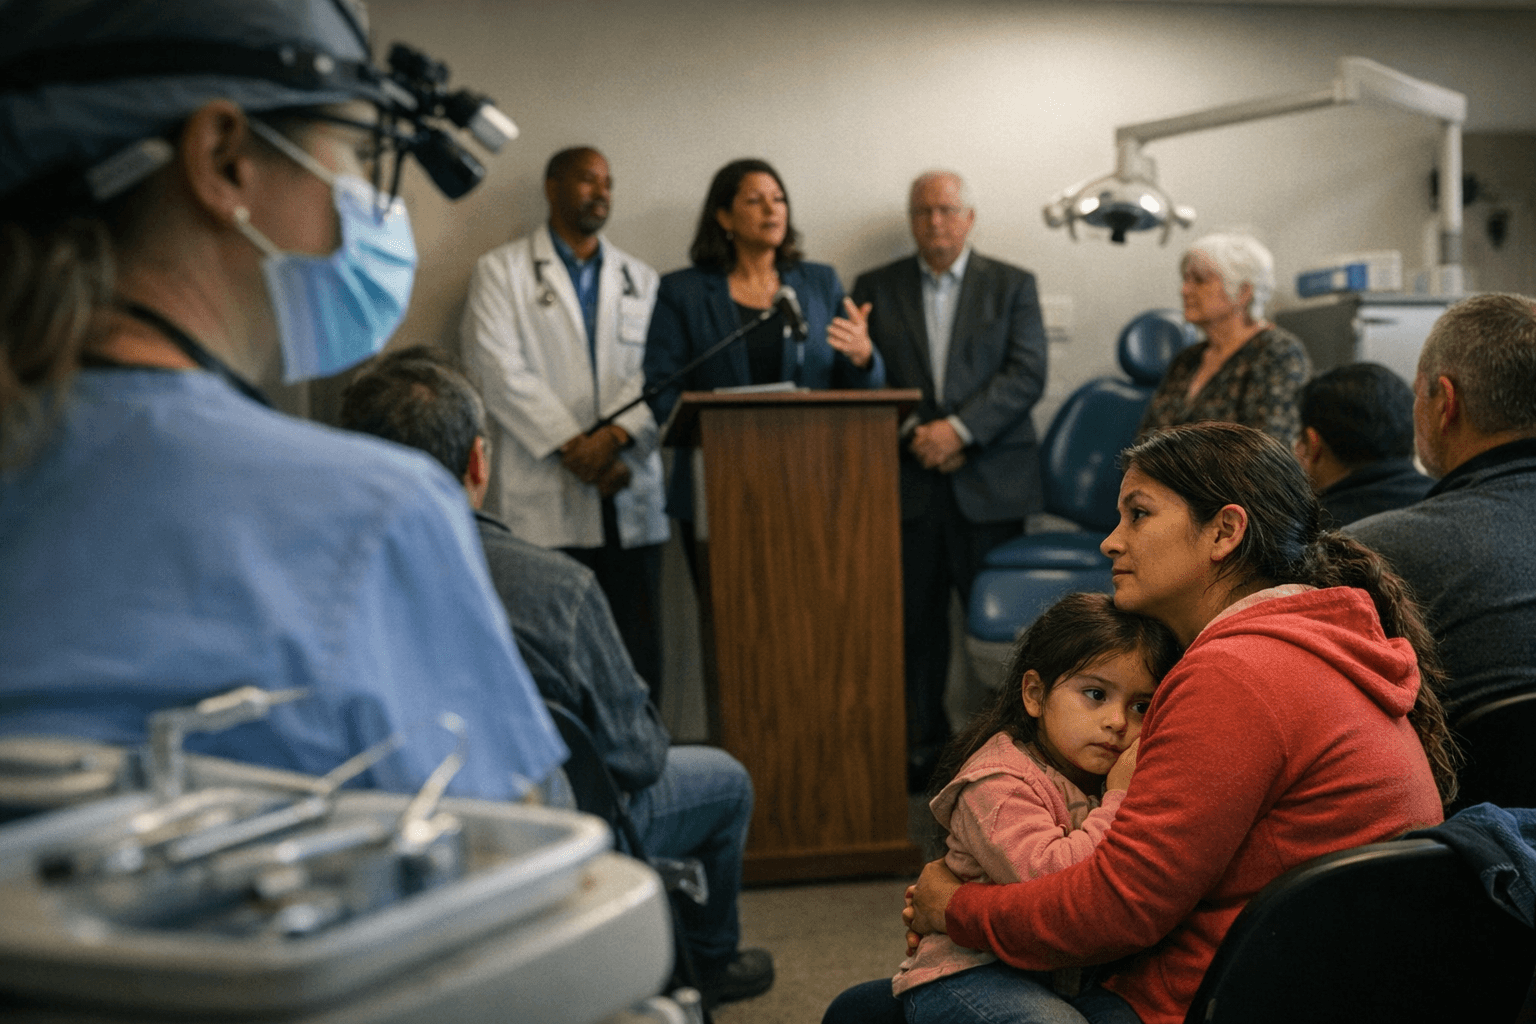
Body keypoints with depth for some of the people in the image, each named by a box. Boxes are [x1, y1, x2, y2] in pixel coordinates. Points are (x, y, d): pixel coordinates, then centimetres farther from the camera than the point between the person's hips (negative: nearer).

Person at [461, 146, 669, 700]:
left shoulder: (641, 280, 20)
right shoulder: (501, 270, 8)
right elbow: (498, 368, -4)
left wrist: (615, 435, -11)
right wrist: (572, 445, -11)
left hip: (627, 495, 4)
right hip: (541, 502, -3)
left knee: (638, 656, 2)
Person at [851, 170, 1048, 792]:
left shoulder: (1012, 285, 8)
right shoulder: (876, 289, 12)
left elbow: (1027, 374, -2)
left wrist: (960, 428, -14)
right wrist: (912, 433, -10)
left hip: (991, 481, -1)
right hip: (909, 482, 1)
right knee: (914, 620, 3)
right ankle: (922, 746, 13)